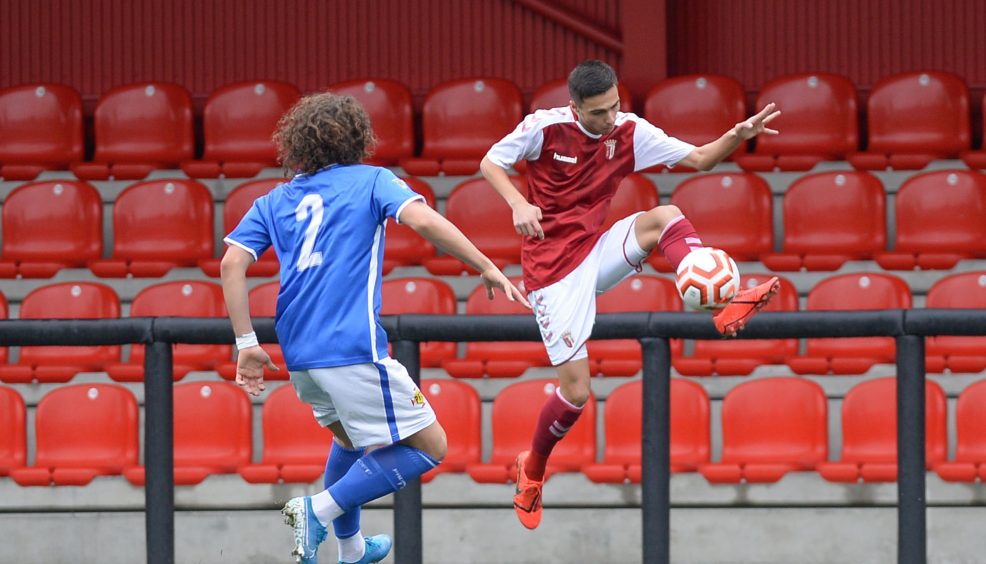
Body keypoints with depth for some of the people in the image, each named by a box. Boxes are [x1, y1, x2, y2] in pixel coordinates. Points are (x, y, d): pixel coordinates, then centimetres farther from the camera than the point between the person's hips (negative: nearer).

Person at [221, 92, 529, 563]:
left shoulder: (272, 201, 18)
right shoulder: (372, 181, 7)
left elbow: (232, 264, 4)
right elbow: (423, 220, -12)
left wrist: (247, 344, 4)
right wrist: (487, 269, -7)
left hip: (298, 355, 7)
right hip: (353, 348, -7)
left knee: (349, 437, 31)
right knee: (428, 446, 0)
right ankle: (320, 509, -13)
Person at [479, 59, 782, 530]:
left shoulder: (629, 133, -2)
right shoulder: (545, 127, -13)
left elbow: (699, 158, -1)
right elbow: (490, 162, -3)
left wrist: (739, 135, -21)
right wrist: (518, 203, -23)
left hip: (596, 253, 4)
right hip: (552, 270, -4)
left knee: (665, 217, -23)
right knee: (576, 392, -9)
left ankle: (723, 308, -35)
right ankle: (532, 470, 18)